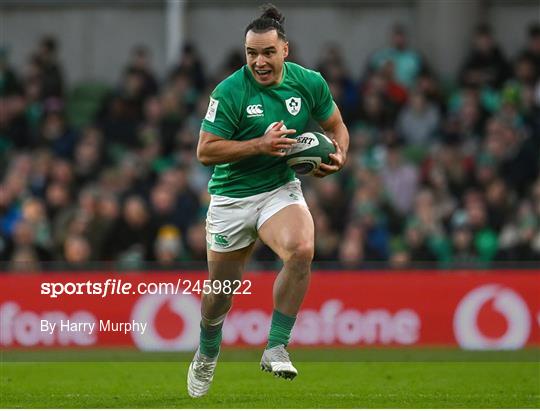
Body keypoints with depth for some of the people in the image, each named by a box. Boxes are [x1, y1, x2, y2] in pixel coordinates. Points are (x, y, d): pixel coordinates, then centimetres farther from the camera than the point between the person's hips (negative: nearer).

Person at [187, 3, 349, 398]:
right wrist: (260, 145, -26)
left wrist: (338, 155, -11)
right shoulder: (229, 92, -16)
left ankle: (276, 349, -20)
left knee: (302, 250, -31)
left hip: (281, 189, 1)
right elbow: (205, 151, -16)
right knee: (221, 288, 11)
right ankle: (207, 355, 43)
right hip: (232, 198, -1)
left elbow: (336, 126, 11)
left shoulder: (309, 82, -5)